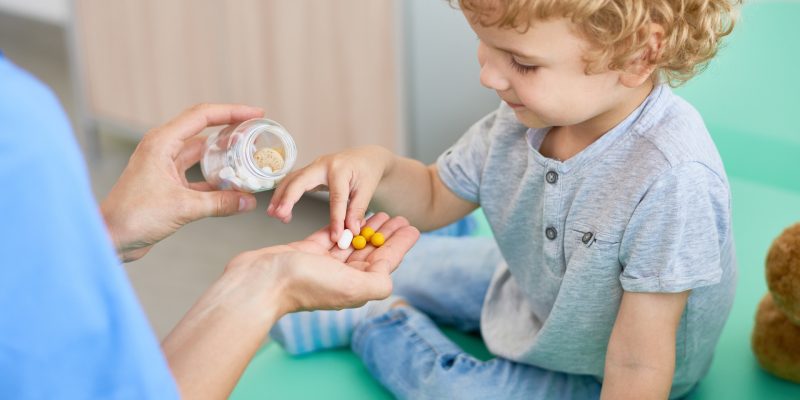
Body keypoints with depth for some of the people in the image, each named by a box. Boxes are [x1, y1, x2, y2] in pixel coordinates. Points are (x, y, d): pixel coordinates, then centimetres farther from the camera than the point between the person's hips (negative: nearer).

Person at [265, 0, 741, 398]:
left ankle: (372, 324, 17)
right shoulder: (532, 109, -19)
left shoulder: (671, 182, -42)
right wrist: (377, 166, -23)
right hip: (530, 286, 7)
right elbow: (435, 199, -1)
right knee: (404, 265, 14)